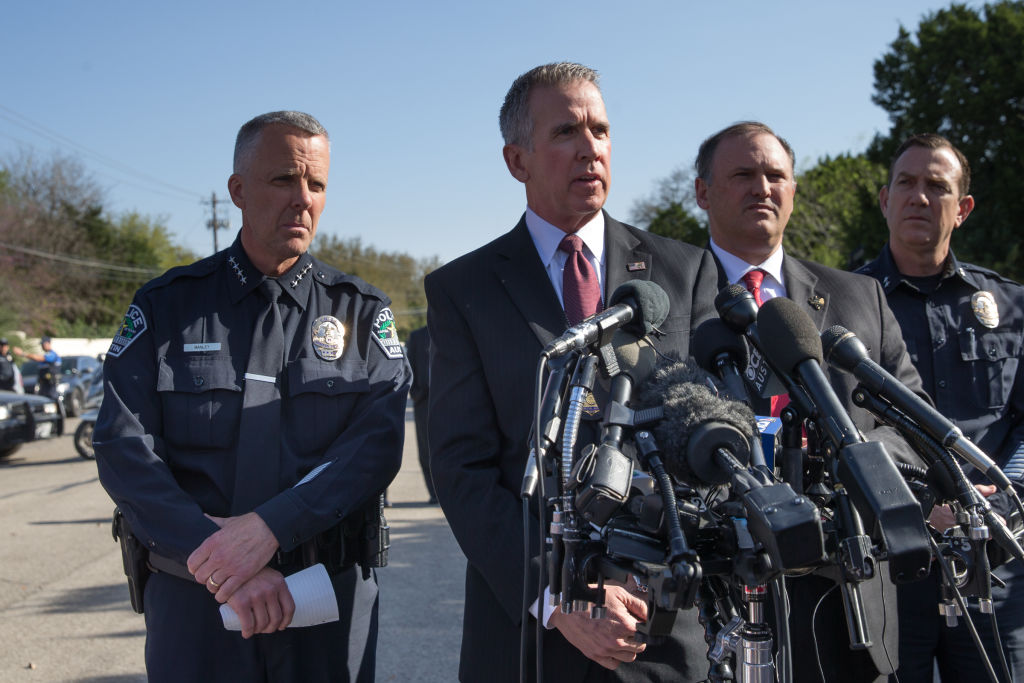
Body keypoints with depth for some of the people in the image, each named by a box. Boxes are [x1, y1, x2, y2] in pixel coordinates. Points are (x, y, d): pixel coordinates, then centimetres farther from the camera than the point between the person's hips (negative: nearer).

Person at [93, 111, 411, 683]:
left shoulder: (362, 312, 3)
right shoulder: (166, 306, 3)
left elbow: (378, 443, -9)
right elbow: (124, 449, -7)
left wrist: (268, 528, -22)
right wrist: (218, 558, -19)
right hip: (194, 600, 0)